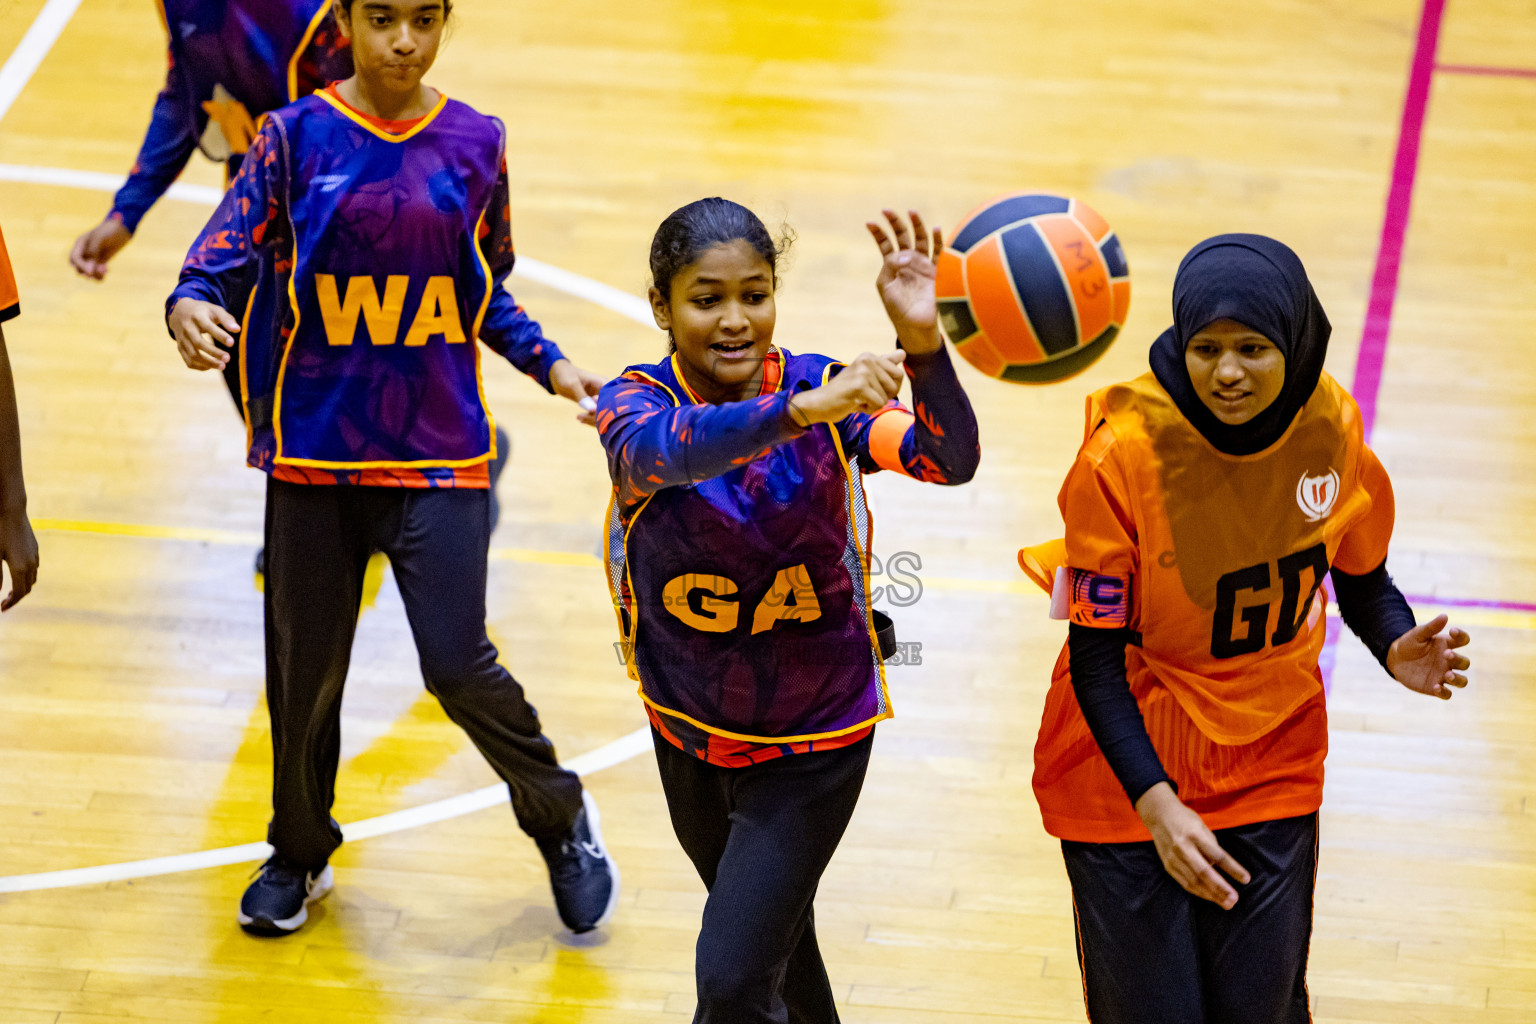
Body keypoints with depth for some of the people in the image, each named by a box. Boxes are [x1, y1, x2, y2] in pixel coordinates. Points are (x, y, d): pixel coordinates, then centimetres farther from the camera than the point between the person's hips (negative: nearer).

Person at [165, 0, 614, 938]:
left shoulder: (476, 143, 3)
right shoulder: (296, 138, -3)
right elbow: (227, 256, -9)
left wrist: (551, 365, 1)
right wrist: (190, 308, -30)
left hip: (440, 450, 0)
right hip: (317, 447, 0)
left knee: (458, 663, -9)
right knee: (306, 663, 9)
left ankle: (561, 817, 19)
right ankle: (301, 852, 34)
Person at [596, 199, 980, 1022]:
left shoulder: (825, 392, -17)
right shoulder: (634, 402, -17)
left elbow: (950, 460, -34)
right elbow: (668, 449, -43)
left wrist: (922, 342, -53)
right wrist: (803, 410, -61)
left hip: (812, 743, -3)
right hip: (690, 731, 3)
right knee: (773, 937, 25)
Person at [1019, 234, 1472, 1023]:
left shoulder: (1330, 426, -10)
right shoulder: (1124, 453, -22)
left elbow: (1361, 575, 7)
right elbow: (1096, 656, -18)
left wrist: (1396, 649, -16)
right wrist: (1156, 805, -27)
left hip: (1272, 775, 3)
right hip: (1130, 782, -3)